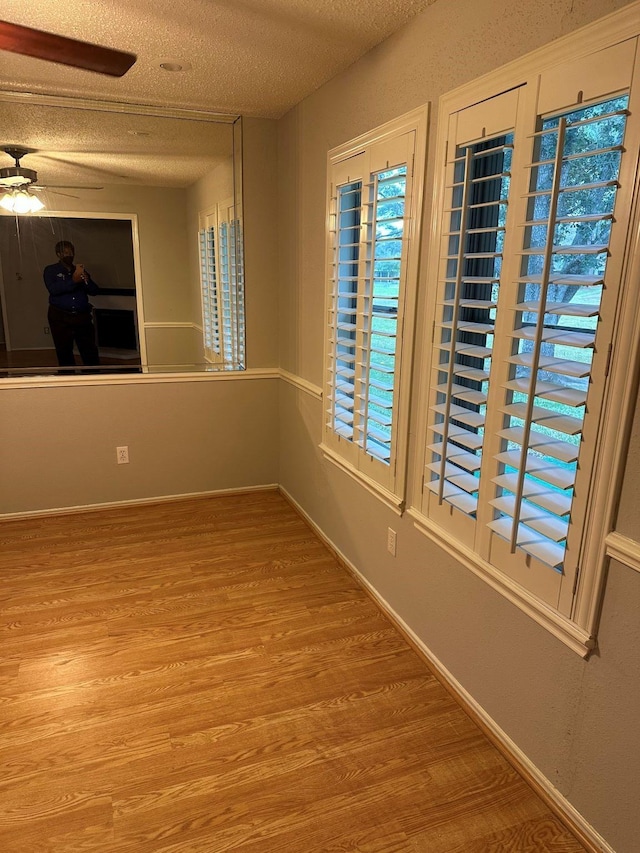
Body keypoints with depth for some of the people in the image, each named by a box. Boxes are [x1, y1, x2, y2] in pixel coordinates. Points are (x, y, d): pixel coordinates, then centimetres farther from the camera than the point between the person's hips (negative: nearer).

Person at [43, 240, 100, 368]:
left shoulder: (80, 270, 17)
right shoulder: (51, 270, 6)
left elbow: (94, 291, 9)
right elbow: (53, 289, -13)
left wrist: (87, 280, -12)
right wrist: (73, 281, -22)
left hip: (82, 317, 2)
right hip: (60, 318, -2)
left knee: (90, 352, 0)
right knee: (64, 353, 4)